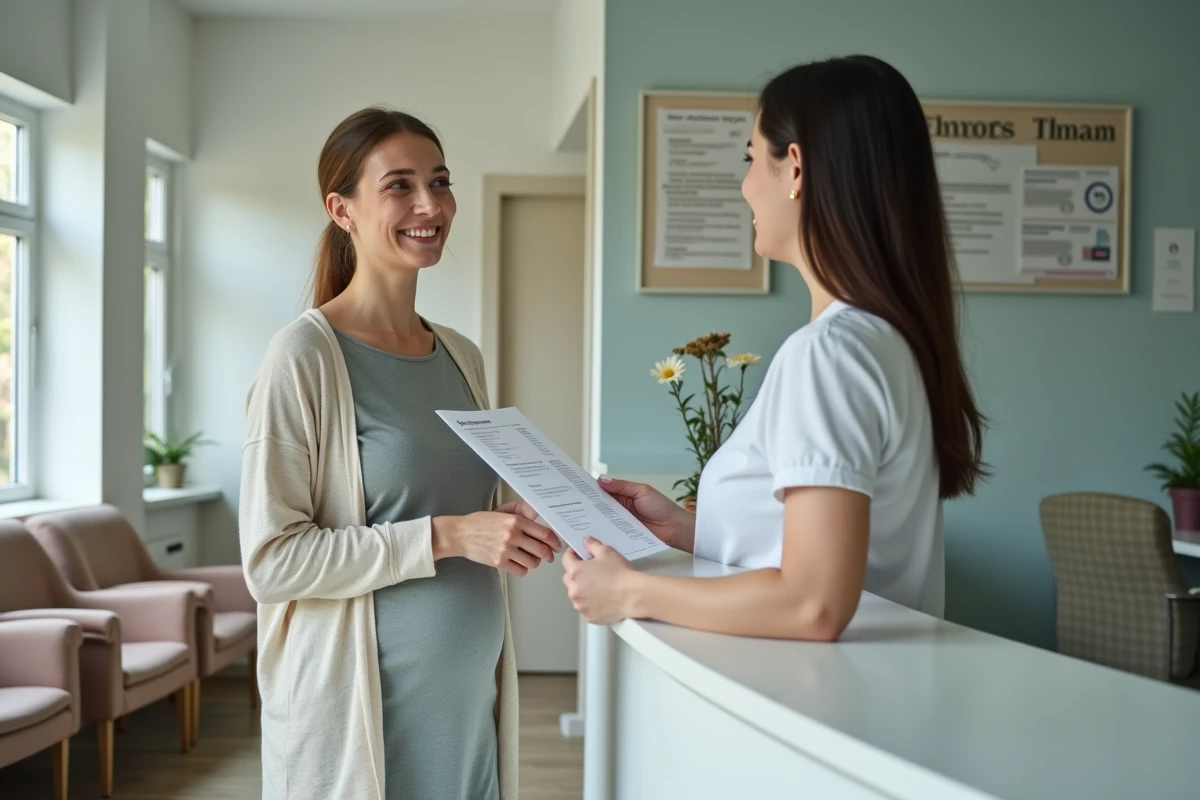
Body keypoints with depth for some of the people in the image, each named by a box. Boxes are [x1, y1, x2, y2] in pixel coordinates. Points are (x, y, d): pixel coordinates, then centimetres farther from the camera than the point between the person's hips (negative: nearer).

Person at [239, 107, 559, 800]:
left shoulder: (462, 357, 9)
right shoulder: (307, 355, -12)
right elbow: (272, 560, -17)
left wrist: (522, 528, 0)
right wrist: (444, 536, -22)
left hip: (469, 703, 7)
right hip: (358, 715, -6)